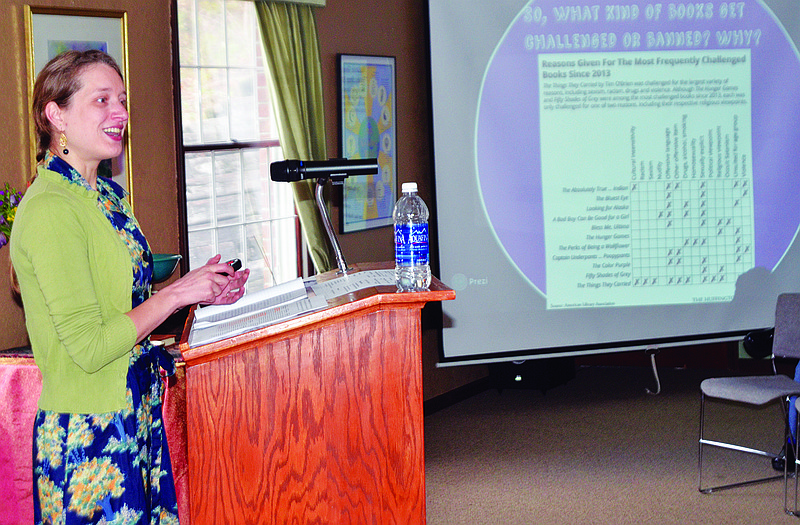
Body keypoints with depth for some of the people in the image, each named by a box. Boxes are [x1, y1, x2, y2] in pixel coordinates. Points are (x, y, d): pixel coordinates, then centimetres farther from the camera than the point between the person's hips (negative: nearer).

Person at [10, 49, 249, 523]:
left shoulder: (108, 195, 11)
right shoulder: (48, 209, -18)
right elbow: (88, 346, -21)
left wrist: (201, 292, 6)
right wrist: (176, 293, -14)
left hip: (135, 415, 9)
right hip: (88, 435, -9)